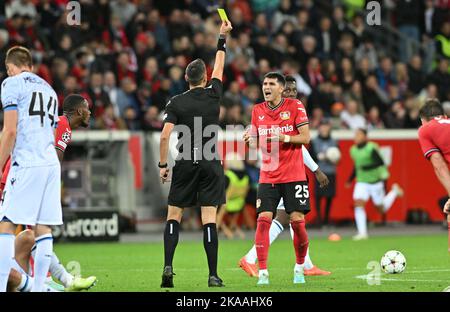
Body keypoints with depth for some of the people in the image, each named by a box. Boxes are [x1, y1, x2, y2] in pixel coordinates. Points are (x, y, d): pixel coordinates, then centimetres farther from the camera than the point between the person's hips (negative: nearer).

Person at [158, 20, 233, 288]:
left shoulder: (177, 103, -2)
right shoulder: (214, 95, 1)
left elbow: (165, 136, -9)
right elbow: (219, 67, 18)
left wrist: (163, 165, 1)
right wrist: (222, 38, 30)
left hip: (185, 165, 0)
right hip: (210, 165, 1)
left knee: (174, 216, 7)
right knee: (209, 220, -3)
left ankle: (168, 267, -7)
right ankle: (213, 275, -5)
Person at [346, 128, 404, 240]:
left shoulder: (371, 148, -16)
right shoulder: (353, 150, 5)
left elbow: (380, 162, -21)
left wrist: (367, 167, -31)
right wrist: (350, 179, 18)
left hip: (375, 181, -5)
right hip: (361, 182, 5)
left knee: (382, 209, 9)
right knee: (358, 204, -16)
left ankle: (394, 191, 37)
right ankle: (362, 232, -14)